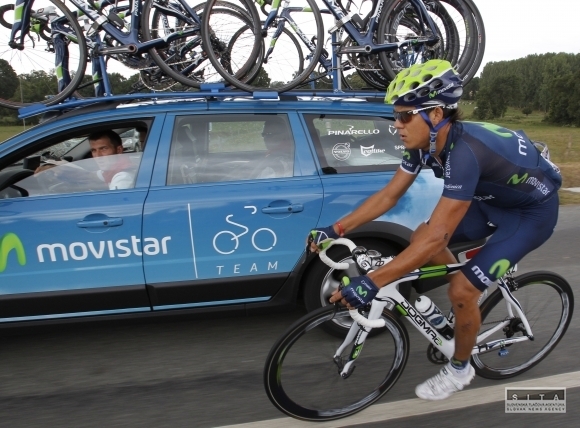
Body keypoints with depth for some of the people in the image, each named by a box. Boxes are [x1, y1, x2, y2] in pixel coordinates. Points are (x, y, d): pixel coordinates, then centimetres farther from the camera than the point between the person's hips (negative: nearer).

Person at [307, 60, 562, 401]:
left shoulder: (463, 153, -39)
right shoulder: (426, 142, -13)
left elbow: (437, 237, -42)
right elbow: (389, 195, -6)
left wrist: (370, 283, -42)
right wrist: (335, 230, -11)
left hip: (533, 210, -8)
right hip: (494, 200, 8)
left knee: (461, 289, -14)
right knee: (420, 238, -2)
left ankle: (460, 370, 14)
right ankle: (471, 307, 21)